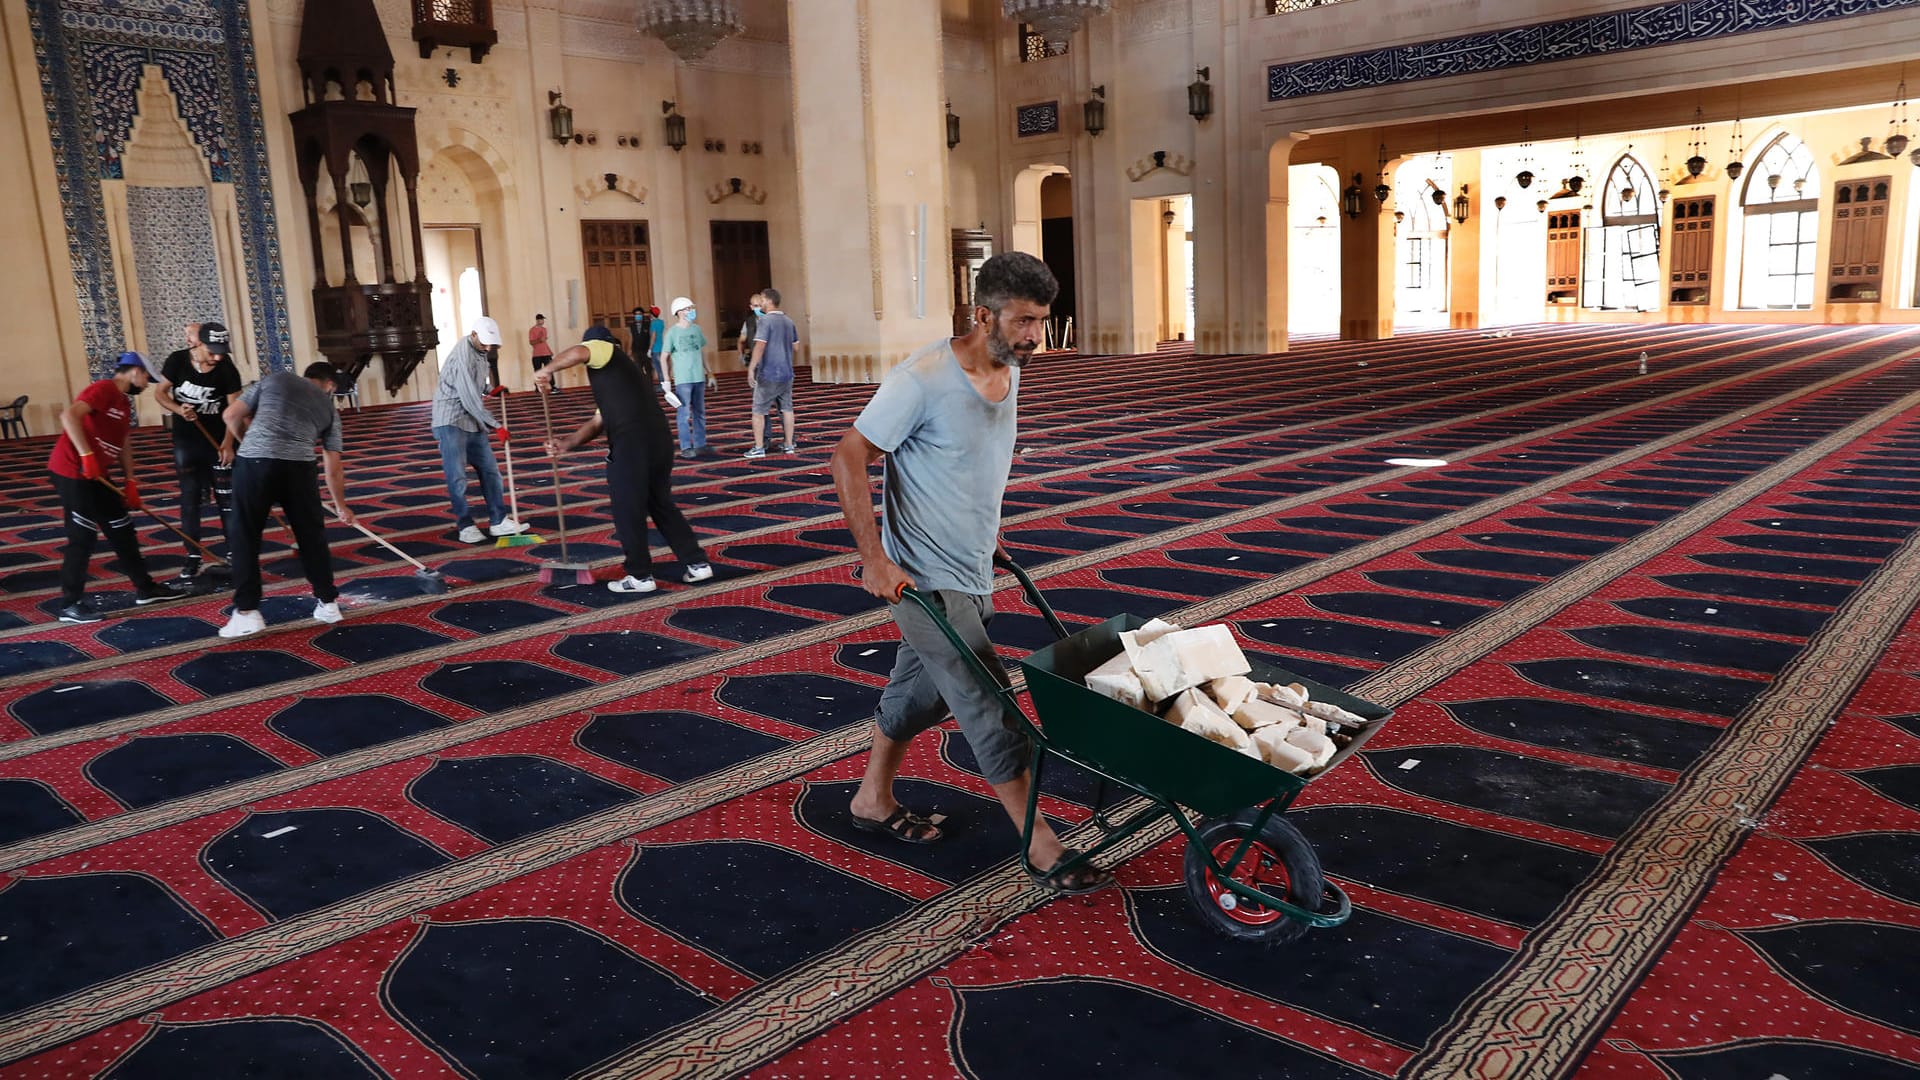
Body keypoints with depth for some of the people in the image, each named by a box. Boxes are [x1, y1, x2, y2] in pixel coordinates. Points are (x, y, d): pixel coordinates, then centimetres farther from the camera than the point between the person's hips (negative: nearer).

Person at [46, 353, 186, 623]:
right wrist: (87, 455, -31)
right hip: (72, 471, -10)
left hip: (95, 475, 10)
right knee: (83, 537, -7)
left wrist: (130, 483, 9)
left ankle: (145, 588, 25)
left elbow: (123, 445, 16)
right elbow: (69, 415, -29)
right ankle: (70, 605, 2)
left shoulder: (124, 402, 15)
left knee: (121, 528, 15)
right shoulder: (104, 389, -15)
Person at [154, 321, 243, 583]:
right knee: (190, 498, 3)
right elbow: (160, 392, -1)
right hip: (186, 440, 1)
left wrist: (228, 443, -20)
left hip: (219, 439, -1)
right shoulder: (177, 360, -12)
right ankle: (193, 558, 10)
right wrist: (178, 410, -21)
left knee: (227, 497, 3)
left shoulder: (227, 368, -14)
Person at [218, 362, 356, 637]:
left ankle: (247, 612, 10)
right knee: (312, 536, 16)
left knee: (246, 537, 10)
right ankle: (327, 603, 25)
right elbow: (334, 469, 24)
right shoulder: (329, 407, 23)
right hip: (299, 467, 1)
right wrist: (341, 506, 38)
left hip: (254, 462, -1)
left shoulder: (274, 379, 21)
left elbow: (232, 416, 15)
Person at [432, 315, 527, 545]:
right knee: (457, 477, -6)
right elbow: (470, 399, -23)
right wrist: (496, 426, -19)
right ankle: (465, 526, 3)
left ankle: (498, 521, 12)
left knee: (490, 469, 7)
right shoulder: (463, 356, -20)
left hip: (472, 421, 9)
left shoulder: (479, 351, 9)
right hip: (451, 422, -9)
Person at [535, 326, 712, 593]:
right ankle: (696, 564, 22)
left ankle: (640, 576, 13)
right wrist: (567, 444, 17)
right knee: (661, 505, 20)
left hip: (632, 444, -8)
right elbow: (598, 423, 26)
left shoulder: (602, 349, 9)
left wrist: (547, 371, -1)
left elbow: (578, 353, -18)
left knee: (628, 511, 5)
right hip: (660, 440, 8)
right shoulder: (623, 370, 32)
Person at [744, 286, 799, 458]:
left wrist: (751, 368, -20)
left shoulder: (765, 320, -13)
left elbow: (760, 346, -20)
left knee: (759, 410, 1)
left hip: (768, 374, -6)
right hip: (787, 373, 6)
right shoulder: (788, 321, 8)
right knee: (787, 409, 11)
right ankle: (790, 444, 15)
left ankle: (759, 447, 0)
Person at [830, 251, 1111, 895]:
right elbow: (848, 458, -18)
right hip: (925, 578, -8)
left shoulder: (1009, 373, 4)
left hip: (971, 573, 8)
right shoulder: (922, 380, -21)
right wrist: (874, 557, -22)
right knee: (991, 713, -5)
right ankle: (1043, 849, 6)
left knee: (919, 692, 21)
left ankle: (873, 801, 40)